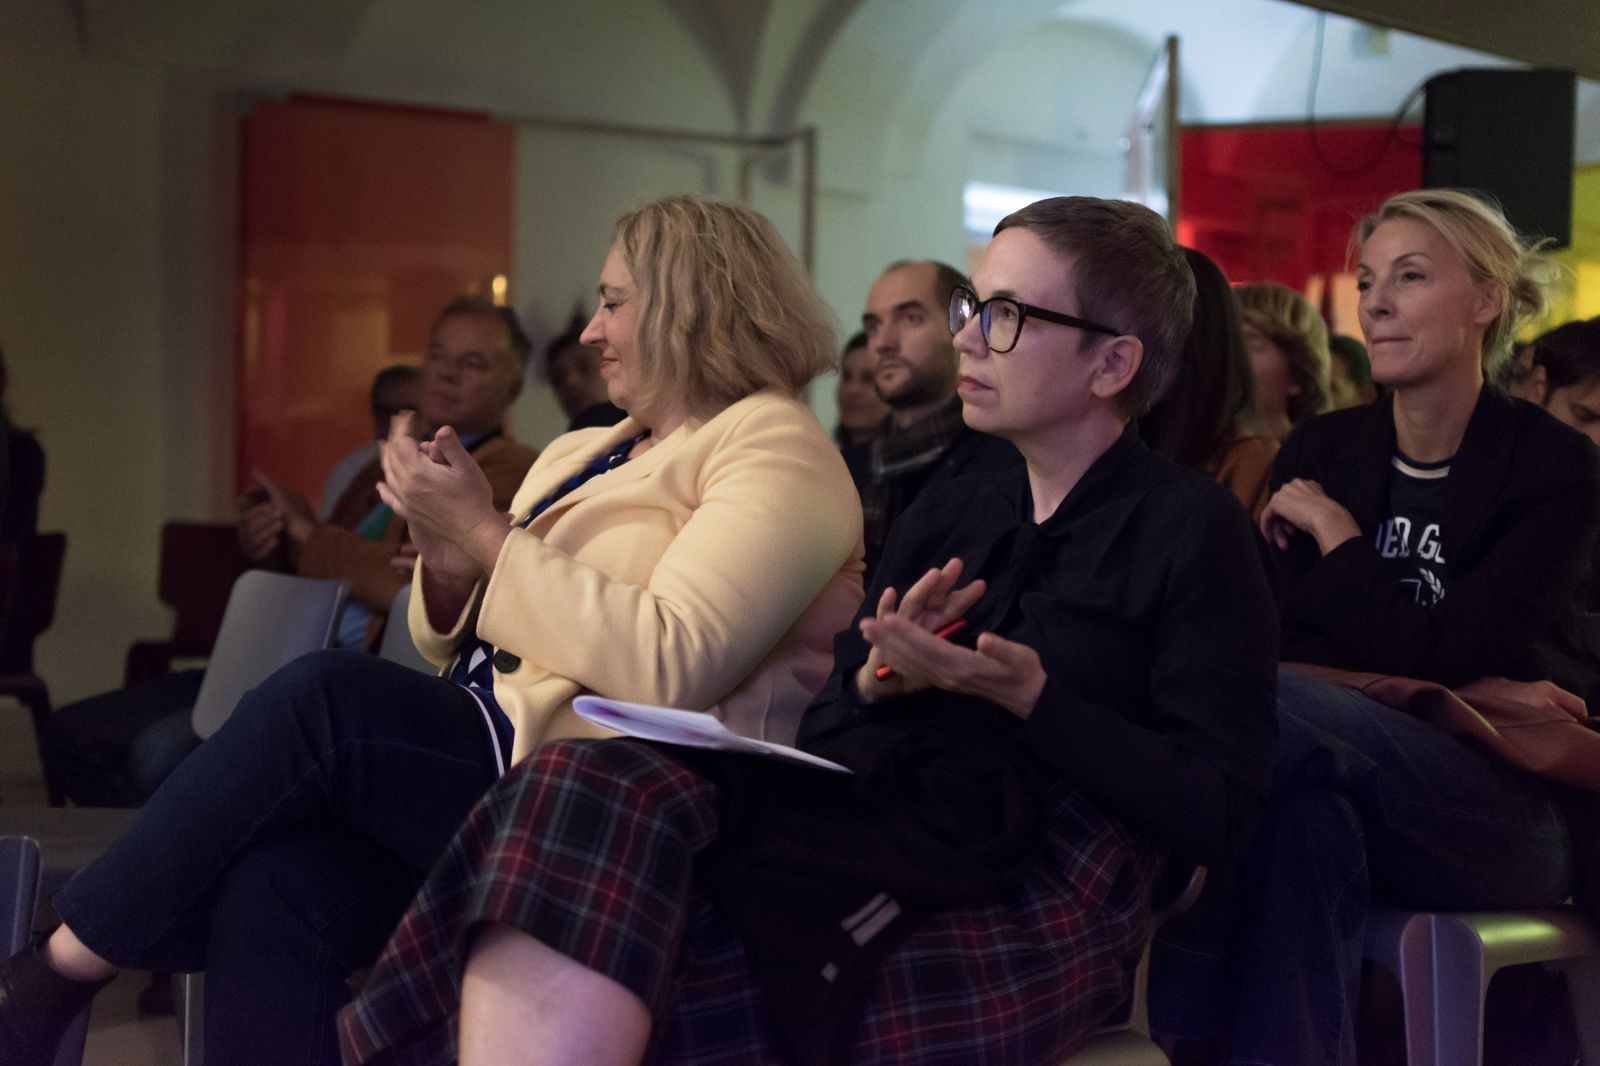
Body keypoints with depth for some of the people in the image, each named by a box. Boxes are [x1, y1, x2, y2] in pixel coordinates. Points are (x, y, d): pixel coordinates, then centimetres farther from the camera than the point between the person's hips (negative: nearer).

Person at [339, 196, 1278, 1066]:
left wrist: (1031, 696, -10)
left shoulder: (1192, 529, 7)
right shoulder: (945, 516, 26)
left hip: (1028, 897, -6)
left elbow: (1221, 811, -2)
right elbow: (823, 732, 23)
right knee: (595, 789, -28)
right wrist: (876, 680, 1)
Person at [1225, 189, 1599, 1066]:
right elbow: (1289, 644, -2)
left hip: (1500, 816, -3)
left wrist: (1335, 535, -6)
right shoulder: (1320, 451, 7)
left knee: (1276, 706, -31)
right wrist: (1478, 696, -15)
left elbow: (1434, 658, -13)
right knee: (1308, 820, -35)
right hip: (1352, 790, 3)